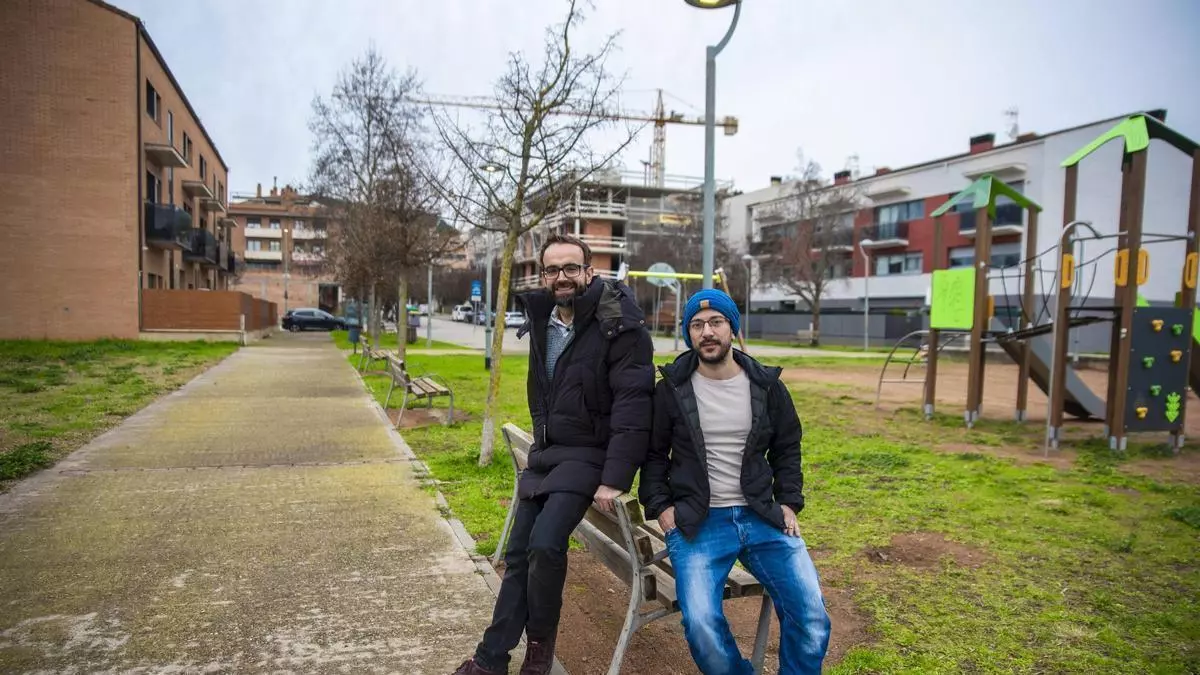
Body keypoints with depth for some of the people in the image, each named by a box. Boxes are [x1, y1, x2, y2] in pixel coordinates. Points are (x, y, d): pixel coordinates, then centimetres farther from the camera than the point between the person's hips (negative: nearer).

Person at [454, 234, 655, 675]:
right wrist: (541, 439, 17)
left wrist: (615, 479, -25)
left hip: (590, 454, -7)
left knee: (545, 544, -23)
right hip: (546, 453, 7)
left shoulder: (619, 325, -17)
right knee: (519, 553, 8)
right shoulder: (541, 321, 5)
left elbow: (632, 406, -22)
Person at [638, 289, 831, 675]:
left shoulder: (766, 385, 6)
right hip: (696, 522, -2)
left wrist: (789, 502, 5)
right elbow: (654, 453, 10)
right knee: (701, 624, -22)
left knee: (811, 616, -10)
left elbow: (787, 448, 16)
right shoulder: (671, 389, 1)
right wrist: (659, 506, 0)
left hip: (762, 517, 2)